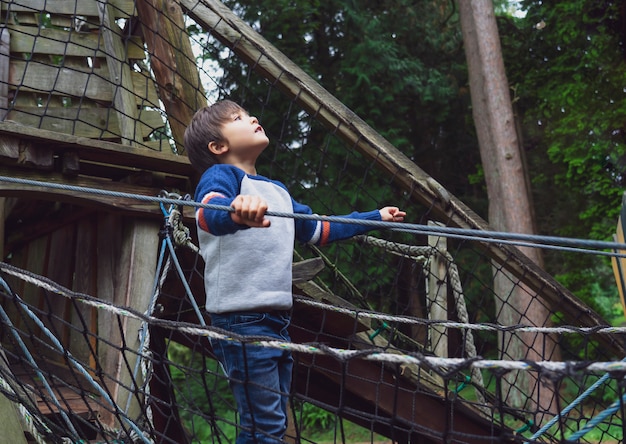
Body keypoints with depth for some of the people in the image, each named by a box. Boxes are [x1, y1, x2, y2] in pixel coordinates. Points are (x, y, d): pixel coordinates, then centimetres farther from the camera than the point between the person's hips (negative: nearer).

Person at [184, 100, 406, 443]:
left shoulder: (278, 192, 20)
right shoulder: (220, 175, -4)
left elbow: (319, 230, 33)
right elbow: (210, 212, -28)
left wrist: (375, 217, 37)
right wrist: (237, 211, -52)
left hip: (277, 320, 8)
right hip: (242, 319, -8)